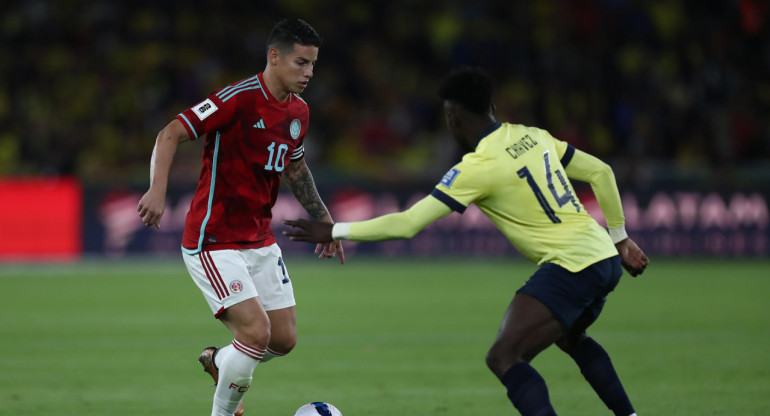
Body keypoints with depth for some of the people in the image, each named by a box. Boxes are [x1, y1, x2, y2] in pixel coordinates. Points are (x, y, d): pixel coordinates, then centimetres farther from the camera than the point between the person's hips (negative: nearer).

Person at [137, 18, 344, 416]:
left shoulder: (298, 111, 6)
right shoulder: (239, 98, -18)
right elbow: (171, 134, -21)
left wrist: (322, 219, 24)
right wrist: (157, 190, -34)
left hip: (260, 241, 8)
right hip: (213, 243, -8)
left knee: (284, 339, 6)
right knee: (256, 332, -18)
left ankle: (218, 362, 35)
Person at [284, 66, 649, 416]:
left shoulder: (477, 168, -12)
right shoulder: (533, 137, 10)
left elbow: (406, 224, -13)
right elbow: (601, 172, 16)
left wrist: (335, 231, -5)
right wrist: (619, 239, 27)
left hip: (570, 266, -9)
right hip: (605, 258, 9)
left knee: (504, 358, -13)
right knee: (571, 338, 35)